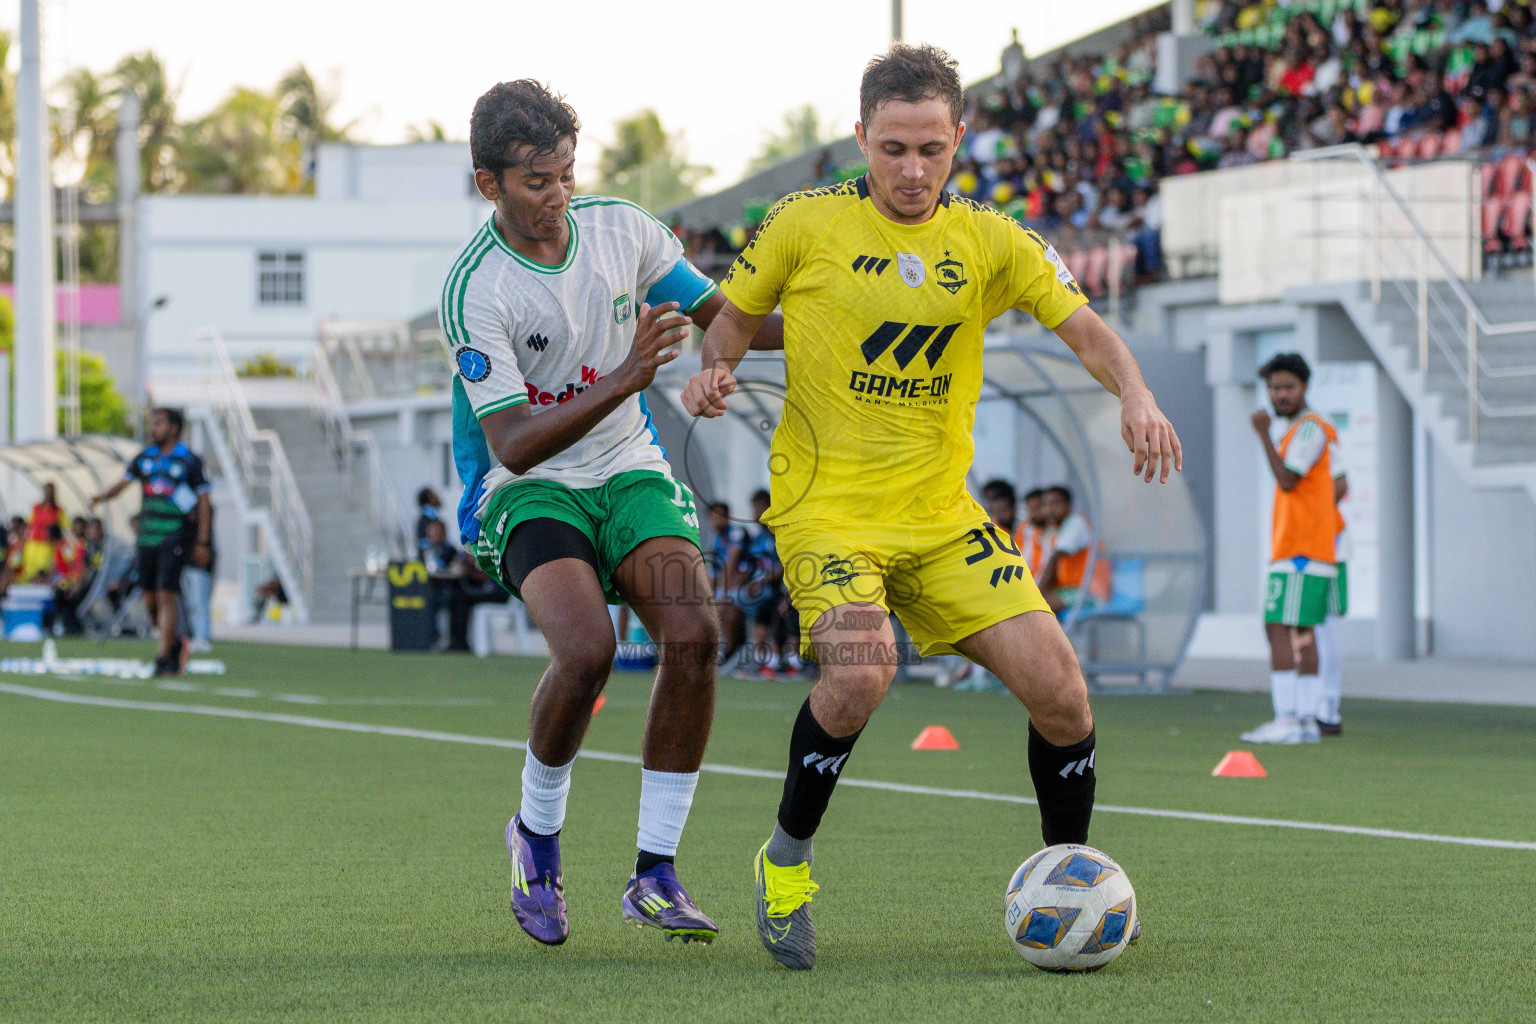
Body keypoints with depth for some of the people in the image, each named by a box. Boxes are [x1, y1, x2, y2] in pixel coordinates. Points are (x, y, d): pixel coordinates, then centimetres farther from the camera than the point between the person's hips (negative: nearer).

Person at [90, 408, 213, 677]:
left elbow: (204, 503, -2)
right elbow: (122, 483, 8)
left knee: (166, 596, -13)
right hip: (147, 536, 5)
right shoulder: (144, 459, 11)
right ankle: (174, 645, 29)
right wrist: (102, 497, -13)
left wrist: (203, 542, -7)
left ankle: (164, 659, -10)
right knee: (150, 600, 8)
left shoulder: (190, 461, -3)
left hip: (174, 538, -5)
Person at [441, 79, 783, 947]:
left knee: (694, 632, -21)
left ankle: (655, 875, -11)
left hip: (631, 472, 4)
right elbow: (514, 444, -25)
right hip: (529, 488, -4)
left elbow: (720, 315, 12)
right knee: (587, 648, -30)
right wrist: (623, 379, -36)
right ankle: (537, 835, 0)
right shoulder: (475, 291, -18)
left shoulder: (622, 227, -3)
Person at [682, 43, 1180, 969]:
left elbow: (1086, 329, -3)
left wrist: (1136, 398, -23)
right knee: (860, 674, -30)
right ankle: (787, 859, -5)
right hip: (827, 506, -3)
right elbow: (735, 318, 10)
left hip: (944, 517, 3)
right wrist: (716, 372, -13)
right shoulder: (806, 224, -3)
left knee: (1060, 689, -10)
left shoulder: (990, 242, 3)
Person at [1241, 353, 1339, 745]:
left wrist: (1264, 434, -16)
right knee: (1302, 635, 8)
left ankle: (1285, 722, -17)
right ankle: (1307, 720, 8)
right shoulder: (1295, 429, 21)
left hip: (1298, 552, -10)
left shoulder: (1310, 428, -10)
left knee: (1279, 629, -13)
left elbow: (1288, 480, -19)